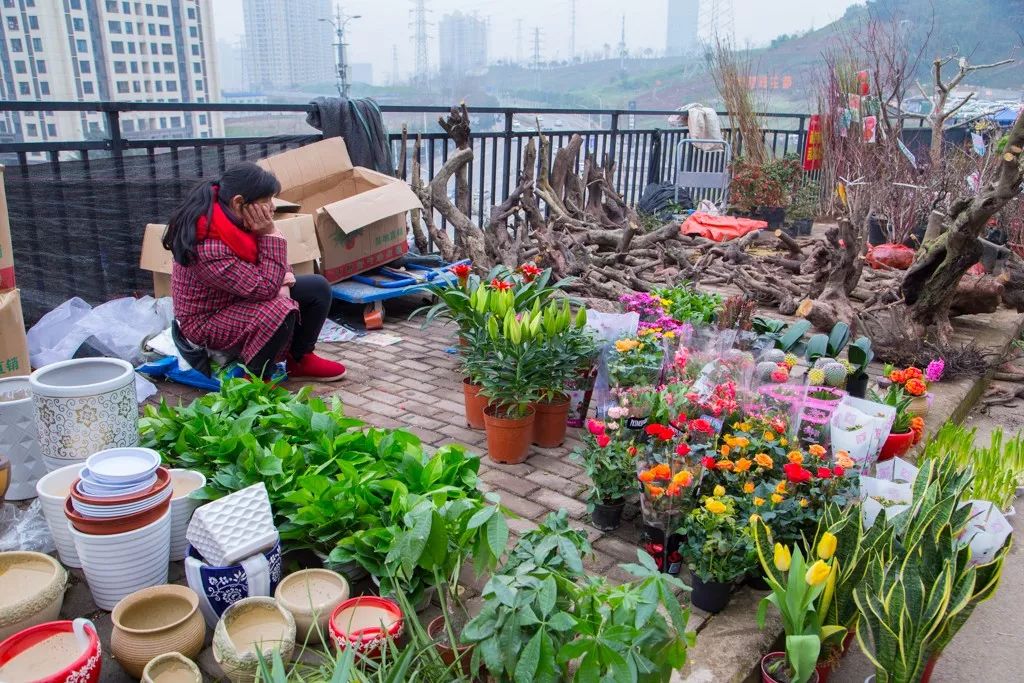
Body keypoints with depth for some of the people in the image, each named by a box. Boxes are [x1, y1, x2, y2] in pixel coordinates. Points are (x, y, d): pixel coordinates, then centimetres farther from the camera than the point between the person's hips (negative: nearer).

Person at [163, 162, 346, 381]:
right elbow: (266, 288, -33)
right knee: (280, 313, -35)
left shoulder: (236, 218, -10)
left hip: (243, 295, 9)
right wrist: (270, 234, -32)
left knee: (318, 288, 2)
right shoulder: (209, 249, -36)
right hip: (207, 320, -9)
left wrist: (283, 281, -16)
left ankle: (300, 359, 16)